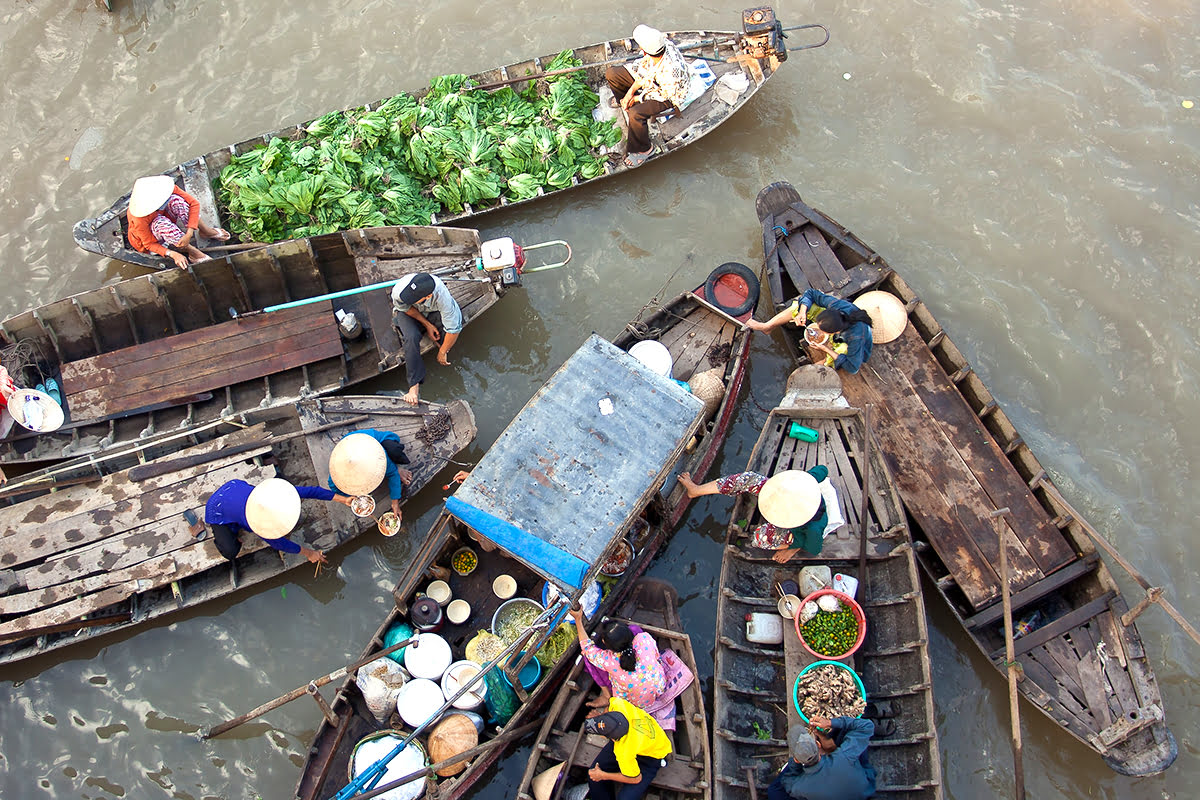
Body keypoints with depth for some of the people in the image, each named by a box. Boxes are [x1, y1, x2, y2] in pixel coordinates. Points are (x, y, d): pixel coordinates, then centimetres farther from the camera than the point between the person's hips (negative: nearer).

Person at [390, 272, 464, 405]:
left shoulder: (442, 297, -42)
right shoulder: (399, 290, -39)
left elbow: (454, 329, -32)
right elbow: (405, 307, -14)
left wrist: (442, 353, -19)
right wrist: (427, 324, -20)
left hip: (432, 313, 1)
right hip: (408, 312, -1)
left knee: (456, 314, -31)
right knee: (412, 338, -30)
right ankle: (414, 385, -23)